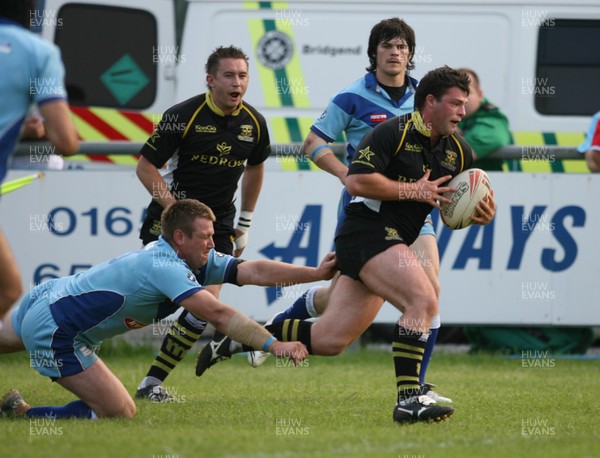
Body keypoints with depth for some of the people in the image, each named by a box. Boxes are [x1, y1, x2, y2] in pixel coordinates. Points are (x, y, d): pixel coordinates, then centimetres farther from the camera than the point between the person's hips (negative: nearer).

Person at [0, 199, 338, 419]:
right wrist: (274, 345, -40)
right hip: (54, 332, -10)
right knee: (120, 412, -10)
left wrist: (317, 273, -11)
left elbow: (253, 271, -6)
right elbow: (218, 315, -37)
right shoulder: (166, 268, -28)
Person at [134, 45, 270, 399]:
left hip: (218, 226, 4)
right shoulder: (183, 116, -13)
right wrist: (175, 208, -22)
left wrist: (245, 224, 20)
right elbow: (146, 167, -10)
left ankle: (152, 383, -1)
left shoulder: (254, 123, 1)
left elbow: (255, 167, 21)